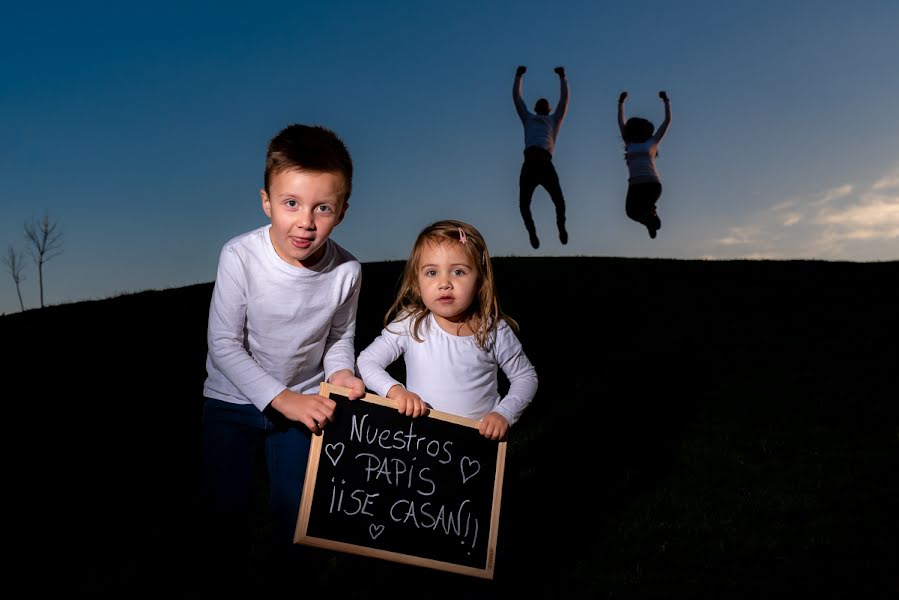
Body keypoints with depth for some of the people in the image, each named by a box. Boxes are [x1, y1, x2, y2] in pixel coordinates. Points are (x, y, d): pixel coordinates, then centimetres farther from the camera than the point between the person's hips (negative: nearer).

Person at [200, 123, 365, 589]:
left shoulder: (345, 270, -18)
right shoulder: (240, 256, -25)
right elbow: (223, 344, -20)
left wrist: (340, 370, -19)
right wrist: (279, 397, -24)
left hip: (302, 401, 2)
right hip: (232, 399, -1)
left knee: (297, 515, 11)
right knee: (225, 511, 7)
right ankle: (229, 588, 37)